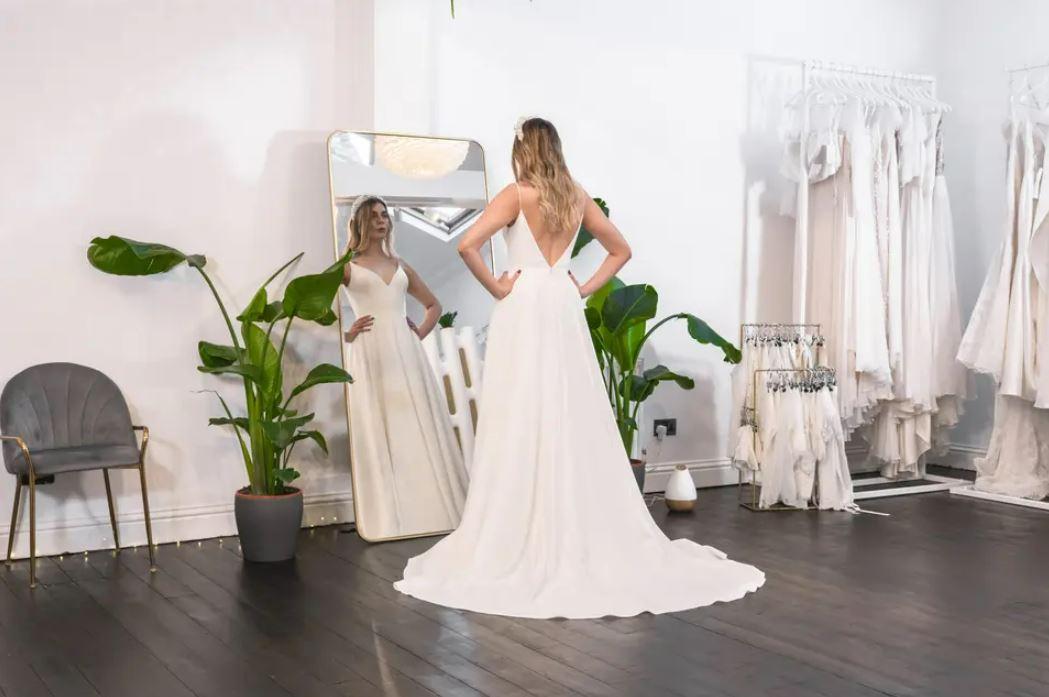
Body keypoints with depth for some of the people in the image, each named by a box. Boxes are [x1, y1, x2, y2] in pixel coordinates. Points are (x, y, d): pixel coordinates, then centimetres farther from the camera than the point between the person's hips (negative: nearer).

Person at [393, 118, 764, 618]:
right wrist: (583, 289, 12)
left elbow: (467, 244, -18)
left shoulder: (516, 195, -6)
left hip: (523, 310, -5)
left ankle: (522, 540, 1)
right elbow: (620, 250, 18)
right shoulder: (578, 196, 10)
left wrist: (495, 287, -7)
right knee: (575, 422, 9)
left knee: (524, 426, -2)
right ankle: (589, 535, 15)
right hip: (564, 312, 5)